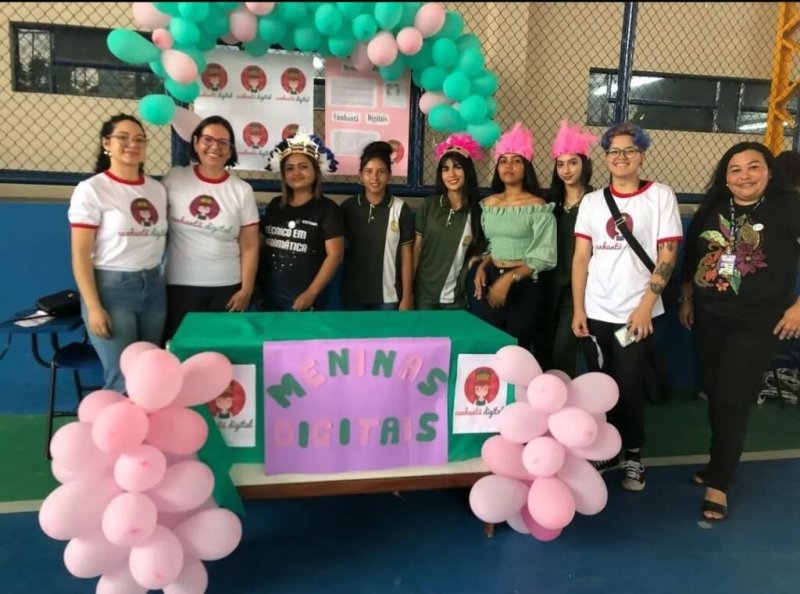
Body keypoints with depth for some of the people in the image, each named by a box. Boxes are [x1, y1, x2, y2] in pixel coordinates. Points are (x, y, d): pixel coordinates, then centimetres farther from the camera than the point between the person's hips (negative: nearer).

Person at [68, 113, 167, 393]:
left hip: (153, 287, 5)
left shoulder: (158, 189, 8)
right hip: (111, 288, -5)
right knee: (122, 379, -5)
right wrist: (94, 307, -14)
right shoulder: (91, 190, -6)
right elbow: (80, 255, -9)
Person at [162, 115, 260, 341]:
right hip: (180, 285, 0)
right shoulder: (174, 178, 0)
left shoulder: (242, 190, 0)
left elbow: (249, 246, 0)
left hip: (228, 286, 0)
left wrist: (246, 290, -4)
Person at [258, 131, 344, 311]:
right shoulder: (274, 205, 10)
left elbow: (335, 255, -11)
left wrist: (311, 293, -16)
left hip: (303, 297, -5)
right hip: (269, 293, 5)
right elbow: (263, 245, 17)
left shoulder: (327, 209, -6)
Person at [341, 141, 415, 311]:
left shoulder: (401, 209, -6)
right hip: (353, 295, 2)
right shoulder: (347, 207, -1)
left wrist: (406, 297, -4)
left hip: (388, 296, -2)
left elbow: (406, 255, -3)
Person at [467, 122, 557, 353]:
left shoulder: (538, 206, -8)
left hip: (524, 286, -4)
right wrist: (481, 267, -2)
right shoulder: (488, 204, 7)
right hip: (489, 281, 4)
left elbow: (543, 257, -12)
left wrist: (509, 279, -18)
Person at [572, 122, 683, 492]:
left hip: (636, 313, -3)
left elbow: (667, 257, -4)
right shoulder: (592, 201, 8)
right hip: (595, 312, 3)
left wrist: (645, 306, -11)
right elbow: (581, 258, 6)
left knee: (629, 388, 1)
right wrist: (578, 309, -1)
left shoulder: (661, 196, 0)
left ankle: (634, 455, 22)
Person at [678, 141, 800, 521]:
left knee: (732, 400, -4)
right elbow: (691, 256, 13)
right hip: (709, 318, 5)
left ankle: (718, 484, 8)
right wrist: (686, 300, 12)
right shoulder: (712, 208, 4)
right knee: (715, 395, 13)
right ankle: (720, 464, 32)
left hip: (757, 322, -5)